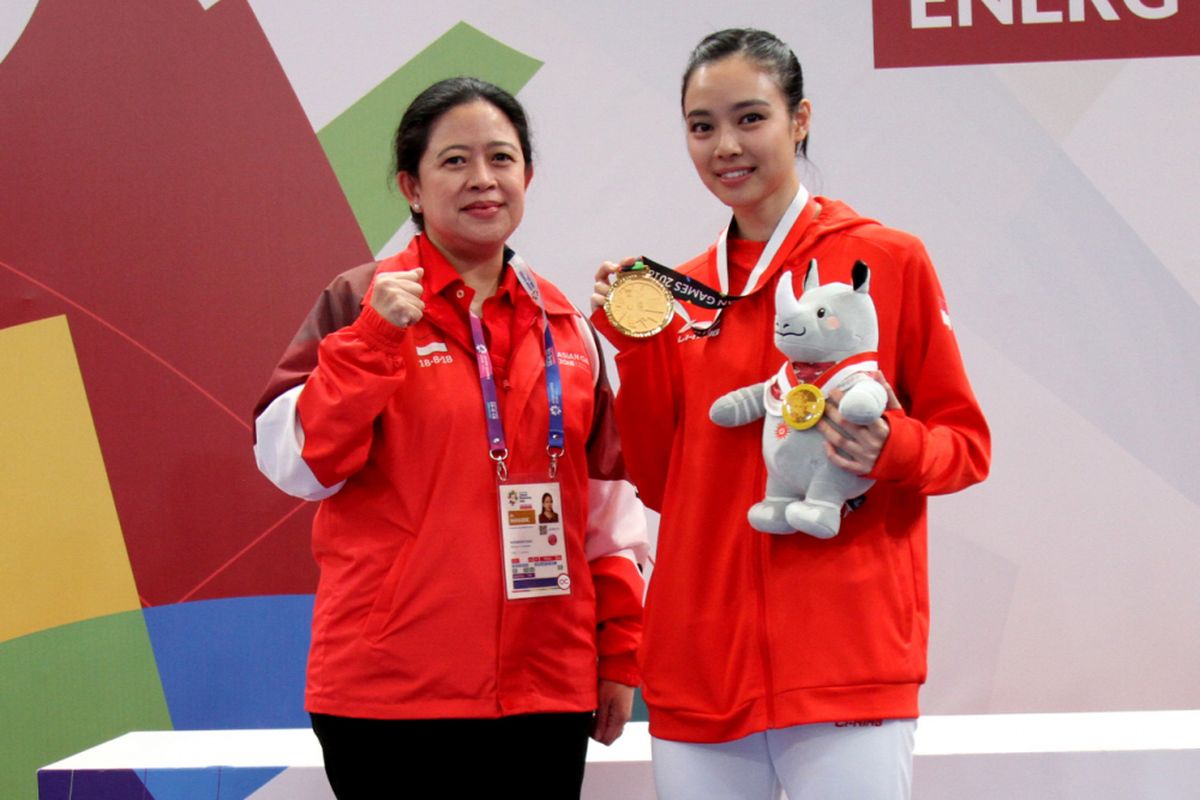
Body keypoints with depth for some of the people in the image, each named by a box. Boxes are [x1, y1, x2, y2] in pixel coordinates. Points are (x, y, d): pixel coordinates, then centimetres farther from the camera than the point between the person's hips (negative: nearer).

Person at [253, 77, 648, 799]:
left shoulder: (565, 326, 12)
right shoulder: (363, 304, 0)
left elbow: (608, 498, 15)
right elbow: (298, 462, -8)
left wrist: (619, 654, 12)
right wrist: (374, 336, -16)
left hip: (547, 688, 4)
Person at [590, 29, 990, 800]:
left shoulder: (889, 260, 0)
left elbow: (966, 444, 3)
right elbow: (660, 481, 12)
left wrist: (893, 451, -17)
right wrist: (632, 344, 1)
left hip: (847, 664, -4)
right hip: (700, 664, 4)